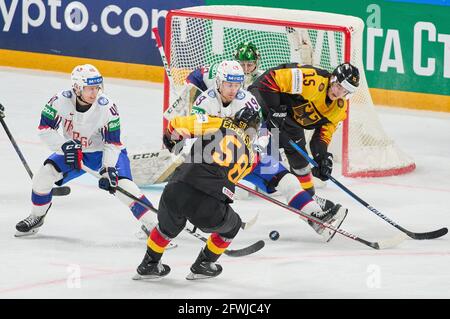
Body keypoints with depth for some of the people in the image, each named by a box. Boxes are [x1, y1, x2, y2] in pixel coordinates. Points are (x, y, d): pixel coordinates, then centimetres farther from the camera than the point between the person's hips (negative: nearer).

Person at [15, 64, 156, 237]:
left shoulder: (107, 107, -27)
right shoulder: (61, 101, -23)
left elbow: (112, 143, -21)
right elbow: (45, 129, -16)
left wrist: (108, 169, -33)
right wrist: (65, 145, -29)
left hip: (104, 152, -3)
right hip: (73, 151, 3)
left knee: (122, 184, -24)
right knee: (45, 174, -13)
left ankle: (154, 226, -18)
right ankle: (36, 217, 12)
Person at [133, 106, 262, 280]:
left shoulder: (220, 123, 12)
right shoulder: (249, 155, 16)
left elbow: (178, 125, 8)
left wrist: (171, 138, 31)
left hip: (176, 192, 2)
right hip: (209, 208, -2)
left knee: (168, 226, 36)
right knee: (231, 226, 32)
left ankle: (148, 265, 42)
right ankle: (203, 266, 37)